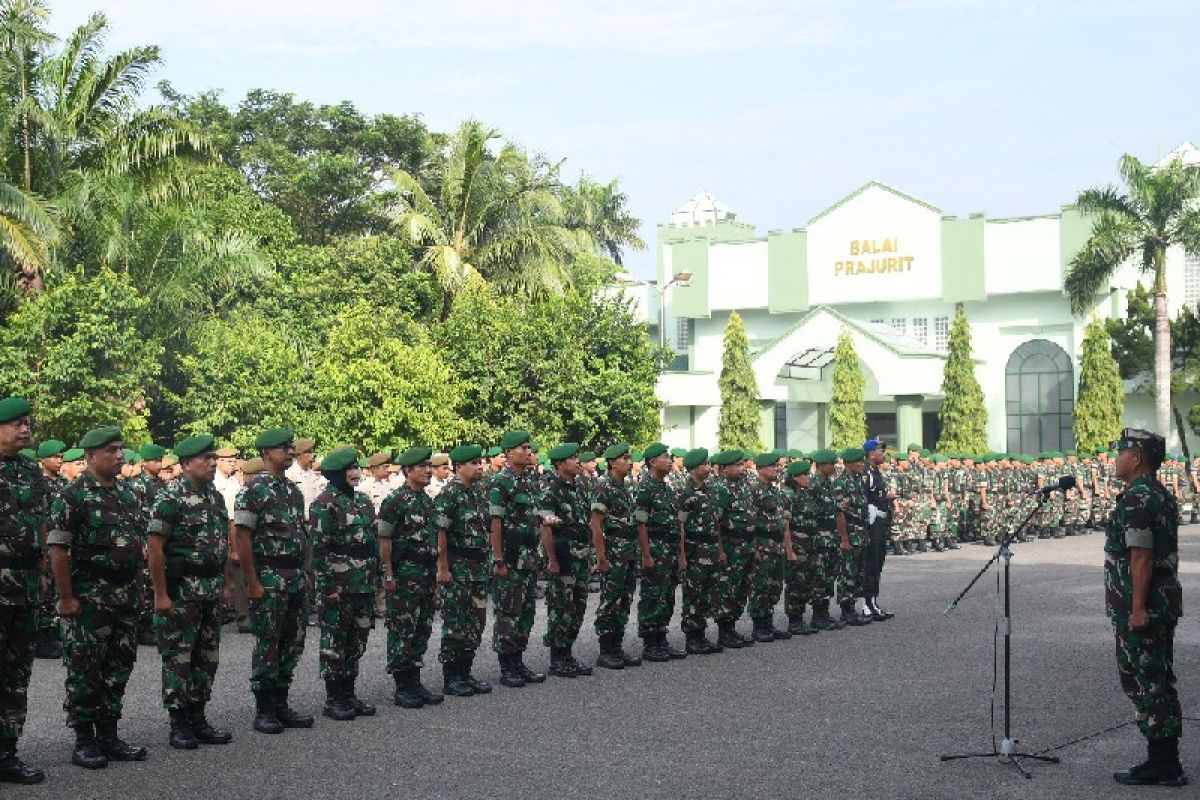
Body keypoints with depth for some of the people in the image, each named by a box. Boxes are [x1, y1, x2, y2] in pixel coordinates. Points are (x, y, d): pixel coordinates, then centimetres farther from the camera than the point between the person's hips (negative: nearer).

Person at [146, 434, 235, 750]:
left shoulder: (216, 496, 11)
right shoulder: (170, 496, -12)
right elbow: (155, 548, -15)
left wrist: (226, 584, 13)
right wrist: (161, 594, -18)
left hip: (212, 590, 8)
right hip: (181, 590, -7)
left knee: (207, 656, 11)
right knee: (178, 657, -1)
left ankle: (197, 718, 21)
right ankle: (179, 725, 7)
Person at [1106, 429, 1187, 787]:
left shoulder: (1136, 499, -18)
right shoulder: (1162, 496, 14)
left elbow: (1141, 557, -23)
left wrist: (1138, 608, -22)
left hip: (1141, 607, -10)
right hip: (1165, 603, 10)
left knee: (1143, 682, -4)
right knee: (1160, 682, 14)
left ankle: (1161, 764, -1)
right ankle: (1167, 762, 20)